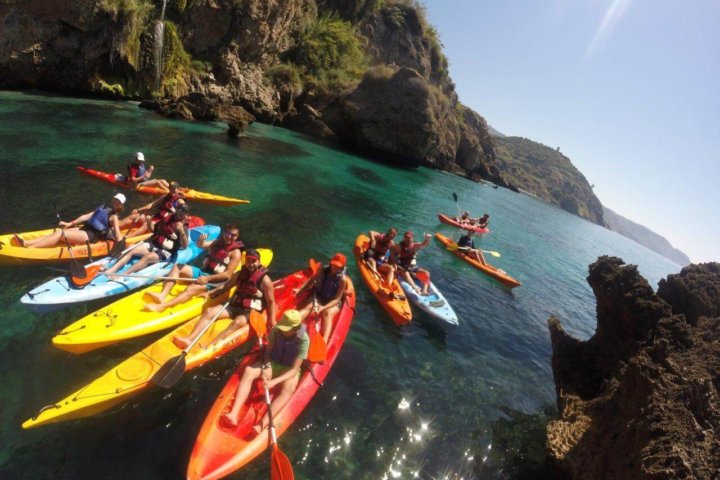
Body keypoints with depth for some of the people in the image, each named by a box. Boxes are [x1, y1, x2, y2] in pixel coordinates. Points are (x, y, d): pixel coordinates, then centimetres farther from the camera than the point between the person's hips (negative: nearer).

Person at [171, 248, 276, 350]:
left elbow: (271, 302, -9)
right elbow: (225, 287, 24)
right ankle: (190, 339, -28)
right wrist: (210, 294, 15)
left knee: (237, 322, -36)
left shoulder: (264, 279, -9)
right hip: (234, 306, 6)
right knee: (209, 311, -12)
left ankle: (211, 346, -50)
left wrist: (271, 322, -14)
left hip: (251, 312, -6)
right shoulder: (239, 274, 8)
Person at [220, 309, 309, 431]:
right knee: (249, 370, -21)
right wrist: (267, 367, -19)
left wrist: (274, 382, -35)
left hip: (289, 370, -4)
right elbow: (268, 351, 0)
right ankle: (233, 414, -32)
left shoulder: (303, 340, -24)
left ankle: (262, 425, -47)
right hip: (272, 363, 4)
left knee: (288, 388, -36)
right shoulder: (277, 330, -13)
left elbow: (294, 369, -24)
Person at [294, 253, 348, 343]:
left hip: (333, 303, -3)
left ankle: (323, 343, -50)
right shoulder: (323, 270, -9)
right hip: (318, 296, 3)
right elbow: (311, 279, 8)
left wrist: (324, 307, -32)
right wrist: (300, 289, -3)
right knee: (308, 307, -27)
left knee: (327, 313, -33)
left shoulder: (342, 279, -19)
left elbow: (337, 299, -20)